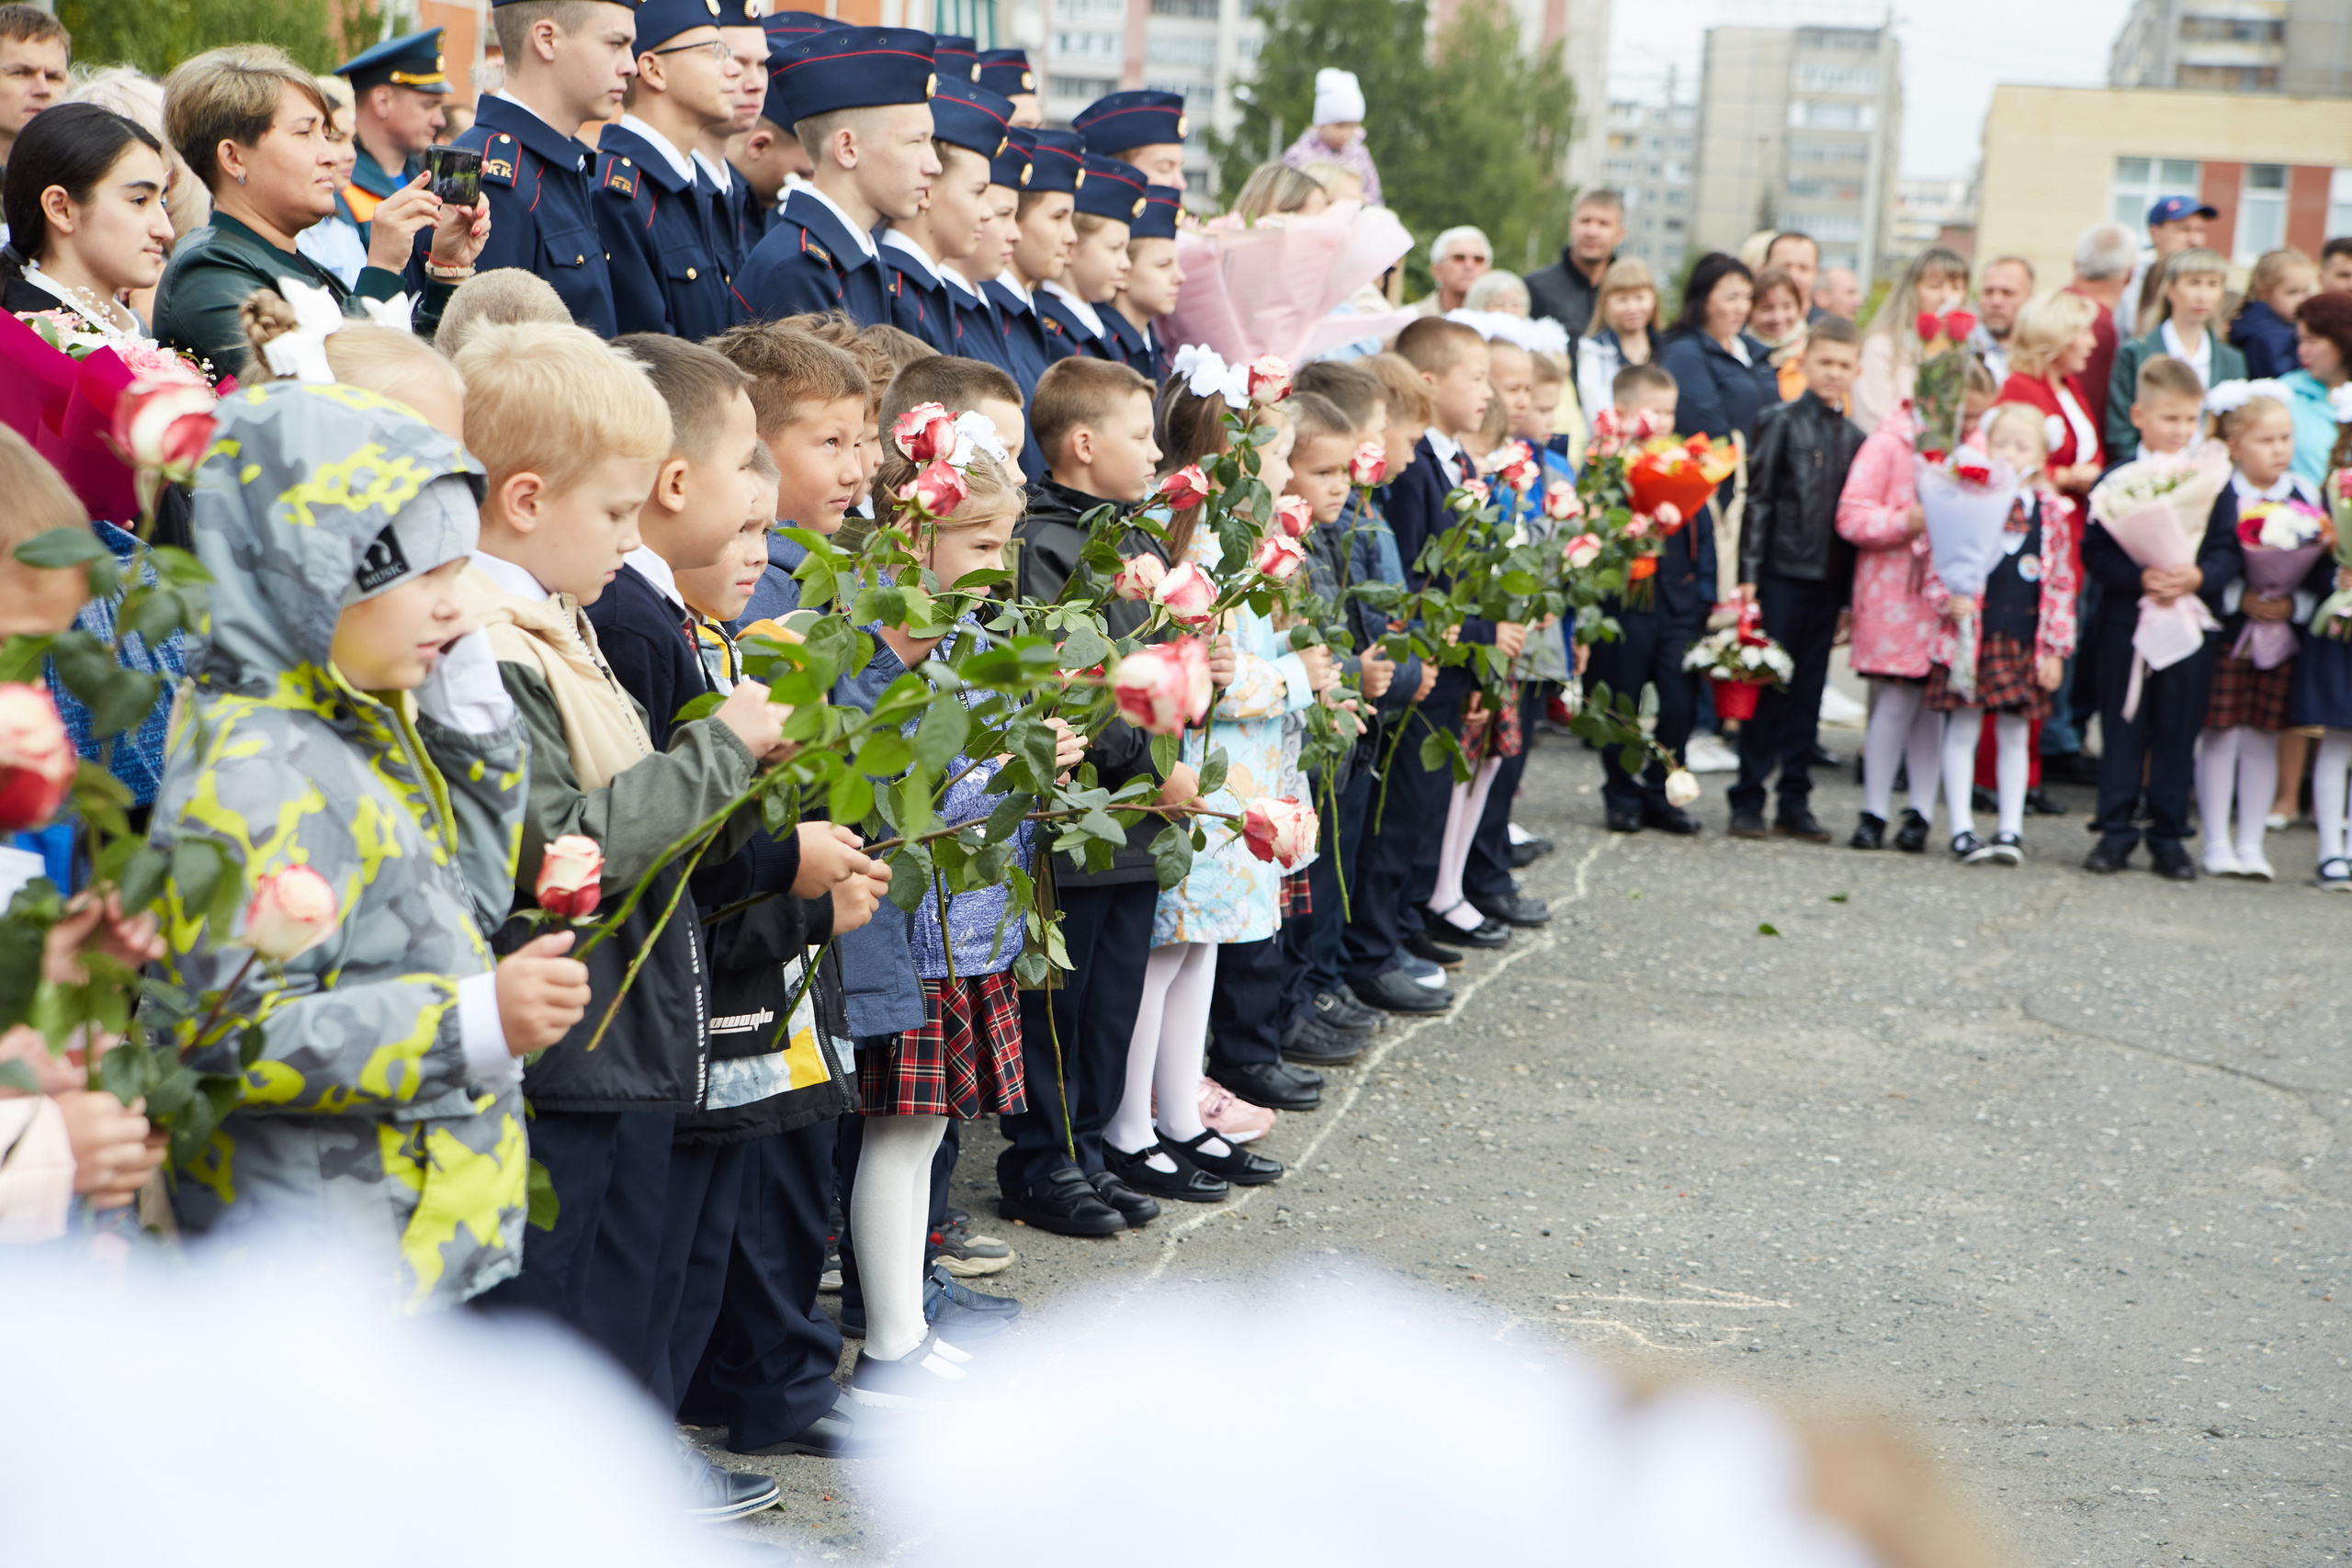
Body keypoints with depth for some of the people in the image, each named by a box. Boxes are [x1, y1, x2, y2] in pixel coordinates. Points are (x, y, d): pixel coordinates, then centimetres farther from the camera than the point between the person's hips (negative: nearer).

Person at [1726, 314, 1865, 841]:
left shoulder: (1855, 437, 10)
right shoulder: (1782, 422, -2)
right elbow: (1758, 498, -5)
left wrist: (1850, 592, 9)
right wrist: (1748, 574, -11)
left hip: (1827, 580, 4)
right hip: (1782, 574, -4)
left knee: (1809, 690, 8)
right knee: (1768, 685, -1)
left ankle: (1795, 801, 15)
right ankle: (1748, 800, 6)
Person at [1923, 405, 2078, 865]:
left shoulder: (2053, 513, 4)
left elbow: (2061, 584, 7)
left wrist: (2055, 649, 4)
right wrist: (1950, 598, -18)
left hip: (2024, 643, 2)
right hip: (1970, 634, -2)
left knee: (2015, 734, 8)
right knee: (1962, 729, 1)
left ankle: (2011, 829, 15)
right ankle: (1961, 829, 7)